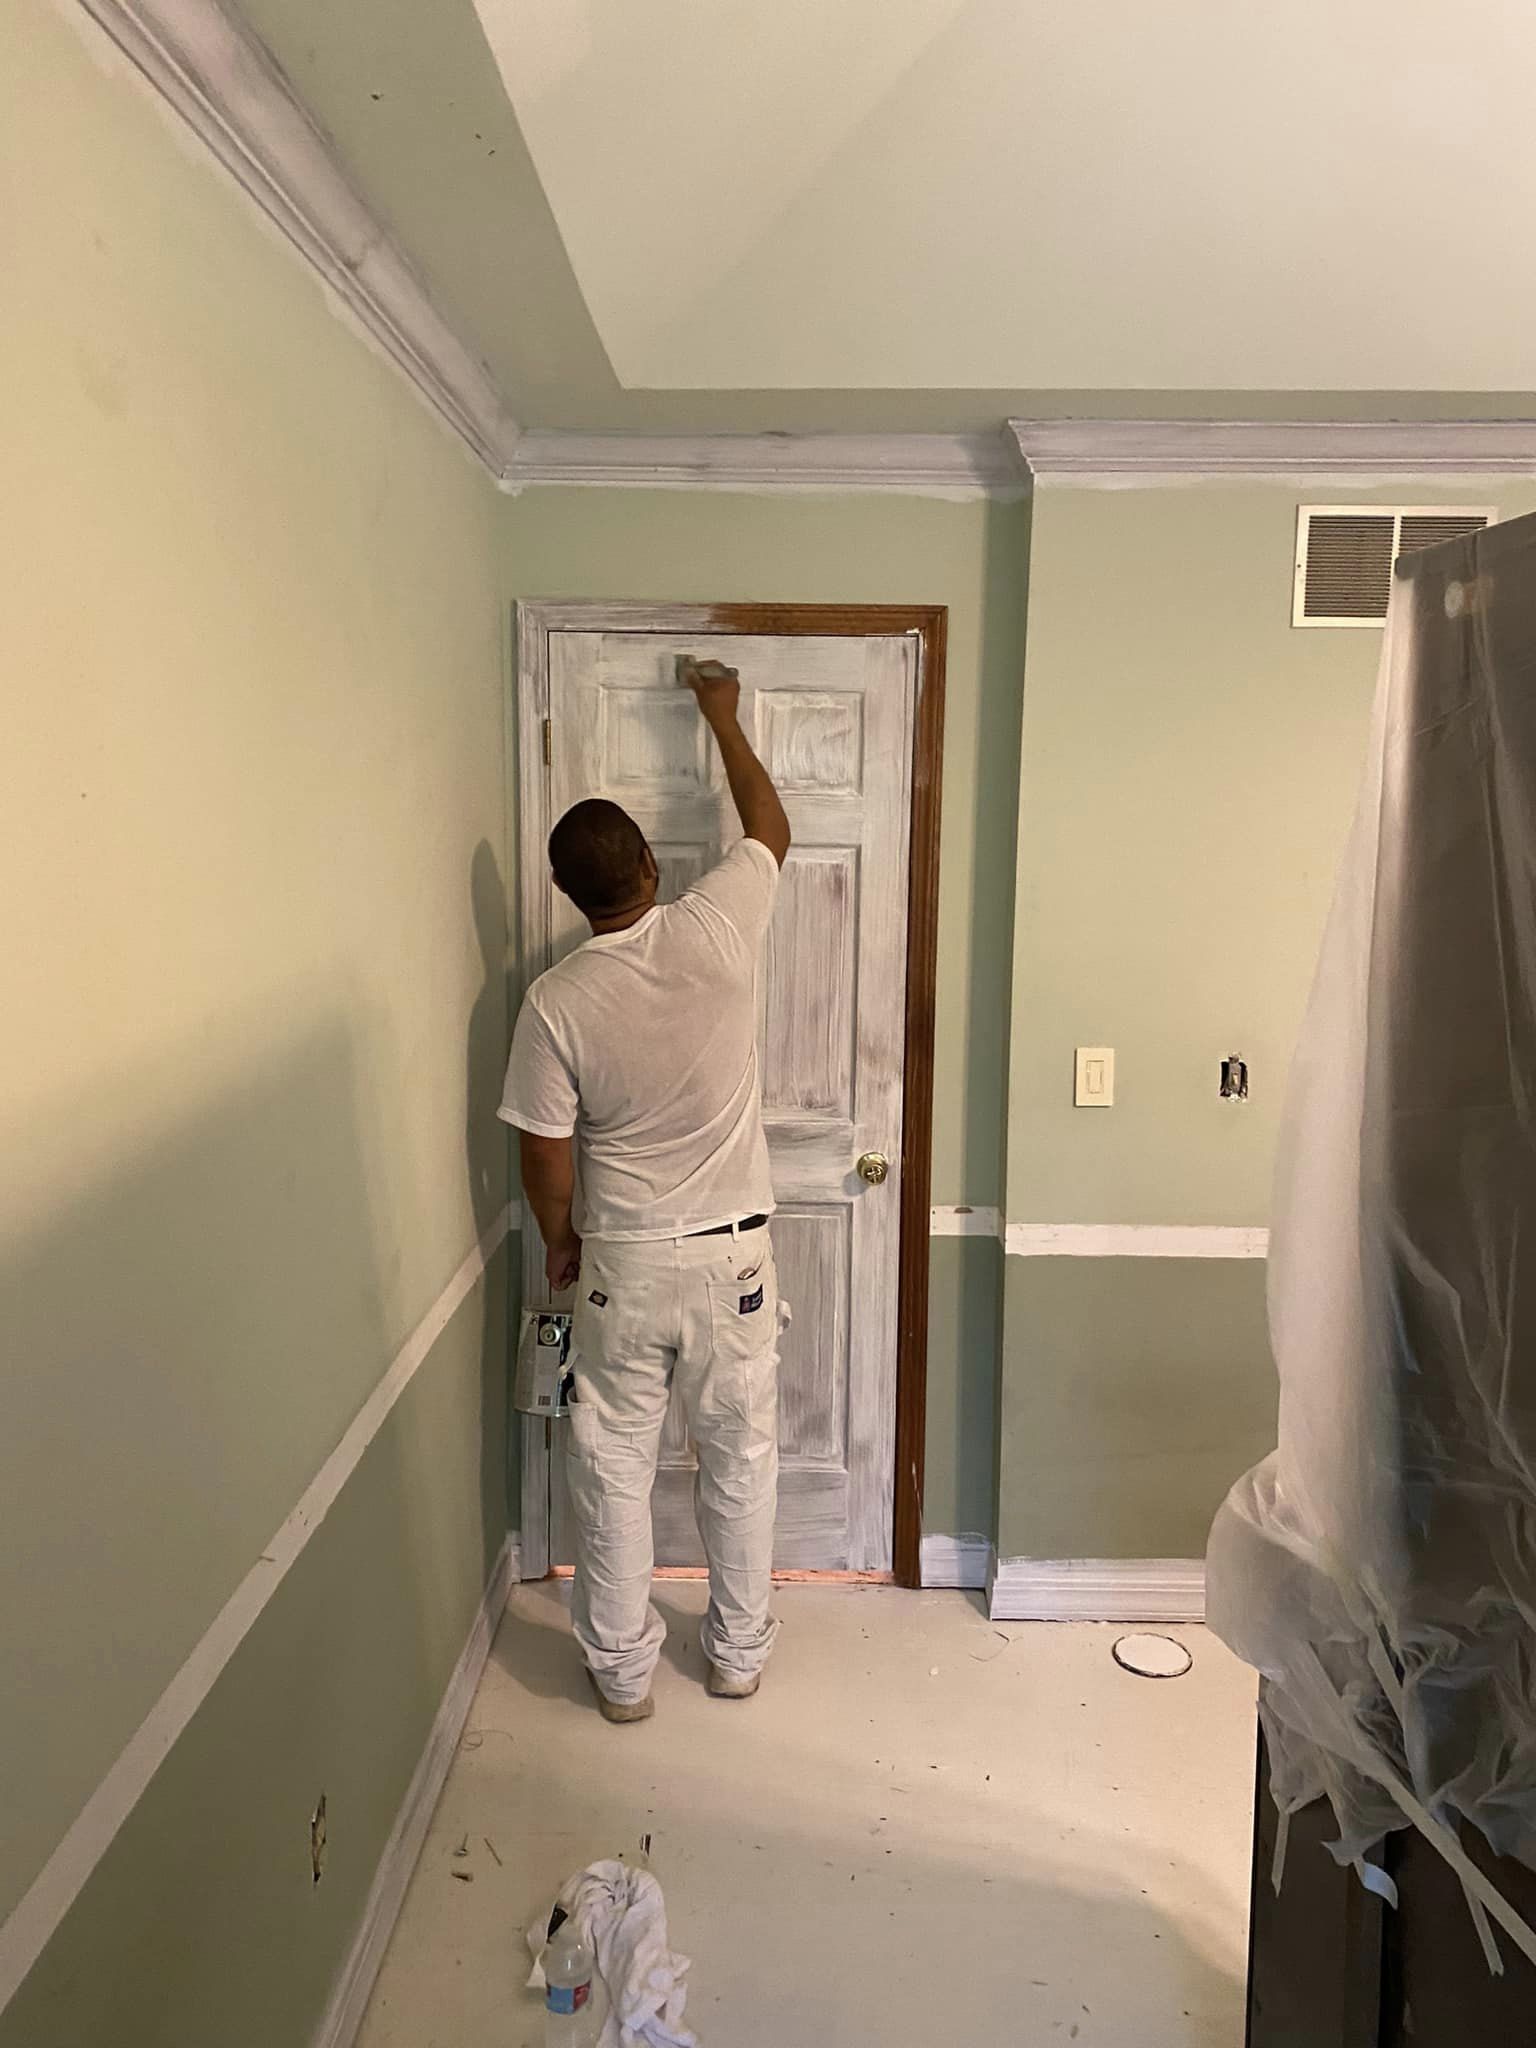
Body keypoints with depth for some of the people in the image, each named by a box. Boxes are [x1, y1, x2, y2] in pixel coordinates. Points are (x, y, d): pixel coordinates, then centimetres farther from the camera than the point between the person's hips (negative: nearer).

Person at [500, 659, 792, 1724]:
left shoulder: (557, 1001, -15)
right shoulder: (717, 929, -13)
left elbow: (547, 1161, -9)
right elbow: (771, 827, 7)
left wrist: (560, 1241, 11)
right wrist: (722, 714, 17)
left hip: (622, 1264, -1)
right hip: (733, 1255, 2)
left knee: (615, 1468, 15)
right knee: (742, 1458, 18)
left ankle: (622, 1668, 29)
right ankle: (740, 1651, 33)